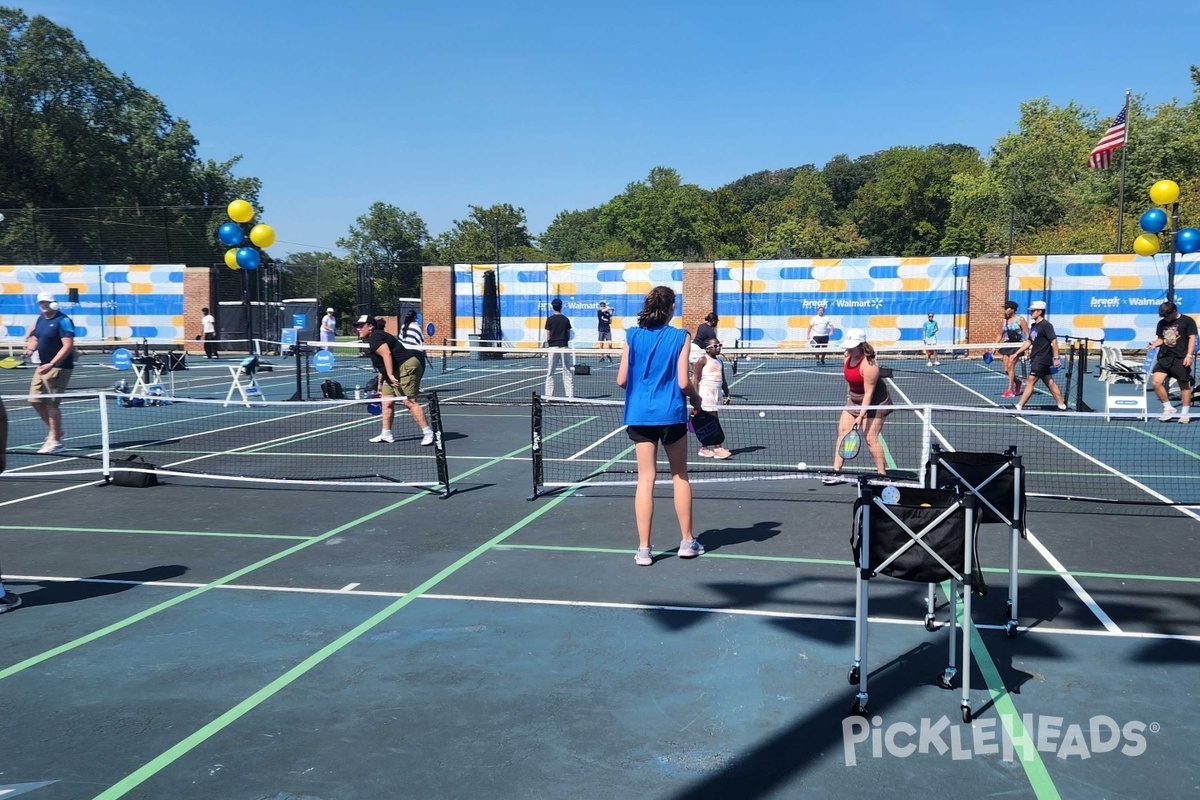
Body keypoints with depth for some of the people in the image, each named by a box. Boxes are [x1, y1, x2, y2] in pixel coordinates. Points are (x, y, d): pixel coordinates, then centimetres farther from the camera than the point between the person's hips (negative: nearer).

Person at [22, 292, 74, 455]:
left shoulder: (63, 321, -14)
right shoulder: (40, 320, 12)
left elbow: (68, 346, -22)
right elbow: (35, 338, 24)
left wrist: (51, 364, -28)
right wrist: (31, 349, 0)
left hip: (58, 368, -9)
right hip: (43, 366, 9)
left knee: (51, 404, -7)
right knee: (35, 401, 10)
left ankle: (56, 441, 4)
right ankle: (56, 433, 26)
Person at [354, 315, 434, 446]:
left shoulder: (375, 337, -11)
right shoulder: (371, 340, 22)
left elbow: (386, 354, -25)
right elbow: (381, 365, 29)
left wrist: (390, 375, -30)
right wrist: (381, 383, 32)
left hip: (406, 367, -11)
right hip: (395, 372, 11)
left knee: (409, 402, -15)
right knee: (386, 402, 9)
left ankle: (428, 433, -15)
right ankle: (386, 434, 15)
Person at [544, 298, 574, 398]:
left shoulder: (550, 319, -5)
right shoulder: (566, 319, 3)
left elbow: (548, 337, -5)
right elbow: (568, 336, 4)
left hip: (553, 347, -2)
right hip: (564, 347, 2)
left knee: (550, 373, 4)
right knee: (567, 373, 5)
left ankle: (549, 395, 1)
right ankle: (571, 394, 2)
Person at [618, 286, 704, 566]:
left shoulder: (632, 337, 0)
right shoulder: (680, 337, -6)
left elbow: (621, 380, 1)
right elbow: (683, 382, -9)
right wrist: (695, 397, 12)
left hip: (639, 415, 2)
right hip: (671, 415, -2)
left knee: (646, 479, 5)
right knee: (680, 476, 14)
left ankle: (643, 549, 4)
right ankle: (687, 541, 22)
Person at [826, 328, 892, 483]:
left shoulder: (869, 365, -28)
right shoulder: (847, 358, -4)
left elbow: (868, 393, -28)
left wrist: (861, 415, -30)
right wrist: (848, 395, 18)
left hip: (874, 403, -8)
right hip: (854, 401, 8)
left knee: (870, 438, -10)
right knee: (842, 432, 1)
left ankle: (882, 474, 3)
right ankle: (836, 472, 4)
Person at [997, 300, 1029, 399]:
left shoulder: (1020, 319, -6)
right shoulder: (1003, 321, 10)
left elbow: (1027, 334, -7)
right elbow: (1000, 335, 19)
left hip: (1017, 344, -6)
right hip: (1007, 344, 6)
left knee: (1010, 366, -14)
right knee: (1006, 369, 3)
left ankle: (1010, 390, -9)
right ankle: (1017, 382, 32)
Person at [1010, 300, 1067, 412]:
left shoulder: (1046, 325, -12)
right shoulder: (1033, 326, 13)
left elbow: (1054, 341, -16)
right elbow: (1028, 342, 20)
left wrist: (1056, 358, -20)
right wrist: (1017, 353, 17)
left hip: (1042, 360, -9)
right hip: (1036, 359, 9)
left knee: (1030, 383, -9)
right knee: (1050, 383, 12)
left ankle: (1018, 407, -8)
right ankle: (1061, 406, 17)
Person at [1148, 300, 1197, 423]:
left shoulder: (1187, 321, -1)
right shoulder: (1162, 323, 12)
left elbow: (1192, 338, -4)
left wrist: (1189, 355, -13)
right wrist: (1154, 344, -2)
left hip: (1181, 358, -4)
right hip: (1165, 357, 4)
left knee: (1184, 385, 3)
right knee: (1157, 382, -10)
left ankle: (1184, 414, 13)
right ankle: (1168, 409, 4)